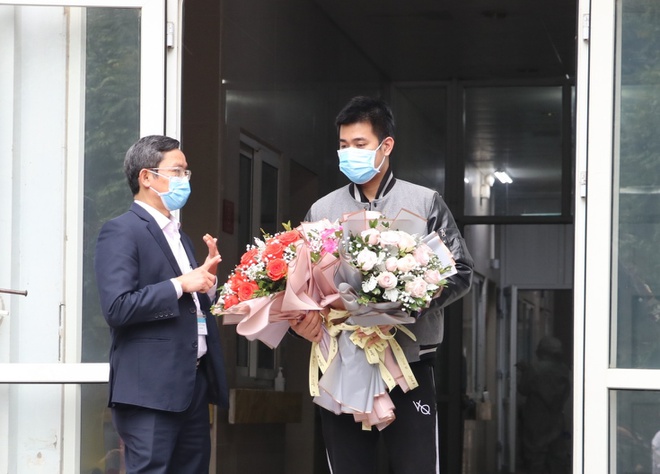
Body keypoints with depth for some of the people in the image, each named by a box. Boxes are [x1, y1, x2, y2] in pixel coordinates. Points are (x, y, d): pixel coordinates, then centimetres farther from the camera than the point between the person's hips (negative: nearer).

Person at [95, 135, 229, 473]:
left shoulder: (180, 237, 21)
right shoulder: (120, 232, -8)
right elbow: (117, 308, -20)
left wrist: (207, 278, 5)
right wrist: (180, 285, -17)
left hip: (194, 383, 9)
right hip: (151, 388, -9)